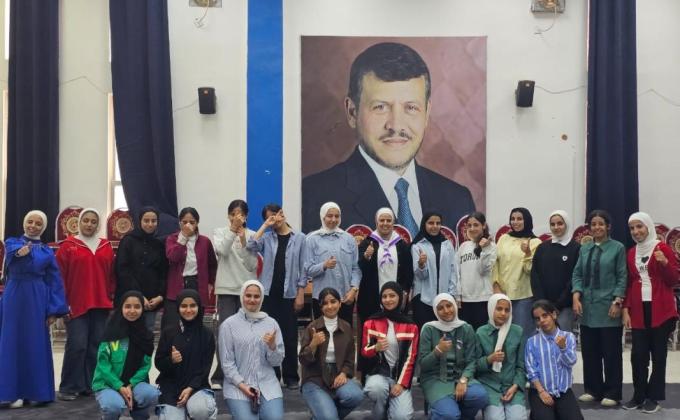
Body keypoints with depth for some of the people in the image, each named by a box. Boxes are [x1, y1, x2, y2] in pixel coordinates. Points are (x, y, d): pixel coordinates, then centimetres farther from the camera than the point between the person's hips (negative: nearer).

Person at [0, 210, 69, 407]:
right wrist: (19, 252, -43)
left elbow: (54, 282, 5)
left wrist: (54, 310, -5)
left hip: (37, 301, 1)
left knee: (36, 344, 2)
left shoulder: (47, 252, 10)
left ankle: (36, 391, 8)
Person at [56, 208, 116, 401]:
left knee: (96, 346, 5)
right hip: (76, 305, -3)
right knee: (76, 345, -8)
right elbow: (60, 276, -1)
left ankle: (90, 385, 15)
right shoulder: (68, 245, 1)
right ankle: (69, 387, 2)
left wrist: (112, 299, 8)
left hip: (101, 305, 4)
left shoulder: (106, 247, 10)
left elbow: (112, 275, 13)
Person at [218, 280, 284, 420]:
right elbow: (226, 362, -1)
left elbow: (277, 361, 6)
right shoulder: (228, 324, 0)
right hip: (237, 384, -2)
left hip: (267, 384, 2)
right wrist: (242, 385, -10)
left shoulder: (271, 323, 6)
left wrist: (272, 346, -14)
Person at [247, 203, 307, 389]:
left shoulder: (299, 238, 2)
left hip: (289, 294, -1)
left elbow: (303, 268, 1)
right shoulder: (266, 237, 5)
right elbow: (251, 247, -15)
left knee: (289, 336, 4)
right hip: (268, 293, 1)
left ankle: (291, 377, 13)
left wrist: (300, 294, -4)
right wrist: (264, 226, -9)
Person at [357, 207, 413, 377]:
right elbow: (359, 268, -5)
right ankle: (366, 372, 8)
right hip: (371, 299, -2)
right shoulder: (367, 243, 3)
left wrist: (405, 291, -1)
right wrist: (366, 257, -24)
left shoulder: (402, 245, 9)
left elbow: (408, 271, 11)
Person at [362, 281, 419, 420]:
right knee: (377, 389, -36)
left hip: (400, 376, 0)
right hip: (377, 373, 0)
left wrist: (401, 383, -11)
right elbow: (364, 351, 4)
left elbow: (410, 358, 0)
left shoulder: (410, 325, 2)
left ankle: (392, 403, 14)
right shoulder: (371, 322, 1)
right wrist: (376, 348, -19)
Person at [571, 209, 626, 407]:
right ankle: (593, 390, 21)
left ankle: (612, 393, 11)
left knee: (611, 352, 2)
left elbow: (622, 278, -4)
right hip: (587, 308, 4)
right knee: (589, 351, 9)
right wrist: (576, 297, -5)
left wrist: (617, 302, -12)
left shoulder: (617, 248, -1)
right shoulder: (584, 249, 11)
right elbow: (577, 274, 9)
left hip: (608, 308, -4)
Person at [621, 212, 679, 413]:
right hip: (639, 310, 4)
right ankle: (639, 396, 13)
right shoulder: (631, 253, 11)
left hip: (661, 310, -4)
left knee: (658, 353, 2)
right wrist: (626, 309, 8)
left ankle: (653, 398, 10)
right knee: (638, 354, 1)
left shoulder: (662, 248, -3)